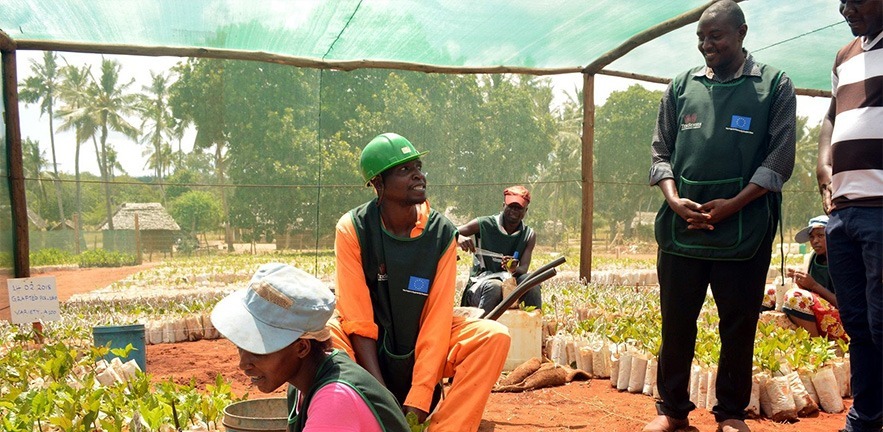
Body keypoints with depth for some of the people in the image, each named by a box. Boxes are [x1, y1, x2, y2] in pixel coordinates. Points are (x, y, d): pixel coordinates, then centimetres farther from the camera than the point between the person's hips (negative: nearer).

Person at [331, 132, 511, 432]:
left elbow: (436, 320, -15)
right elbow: (359, 322, -18)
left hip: (423, 348, 2)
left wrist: (417, 403, -24)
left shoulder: (442, 233, -11)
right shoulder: (352, 228, -15)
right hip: (366, 350, -2)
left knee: (495, 337, -22)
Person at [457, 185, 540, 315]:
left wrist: (514, 269, -30)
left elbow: (524, 268, -4)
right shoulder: (484, 225, -5)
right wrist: (460, 238, -31)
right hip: (480, 283, -3)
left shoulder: (529, 235, 4)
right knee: (495, 286, -37)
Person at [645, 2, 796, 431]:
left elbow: (779, 159, -2)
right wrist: (674, 201, -7)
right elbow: (661, 151, 10)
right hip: (681, 228, 2)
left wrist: (733, 204, -13)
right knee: (676, 321, 6)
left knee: (739, 324, 5)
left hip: (744, 230, -2)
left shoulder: (774, 85, 3)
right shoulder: (682, 86, 10)